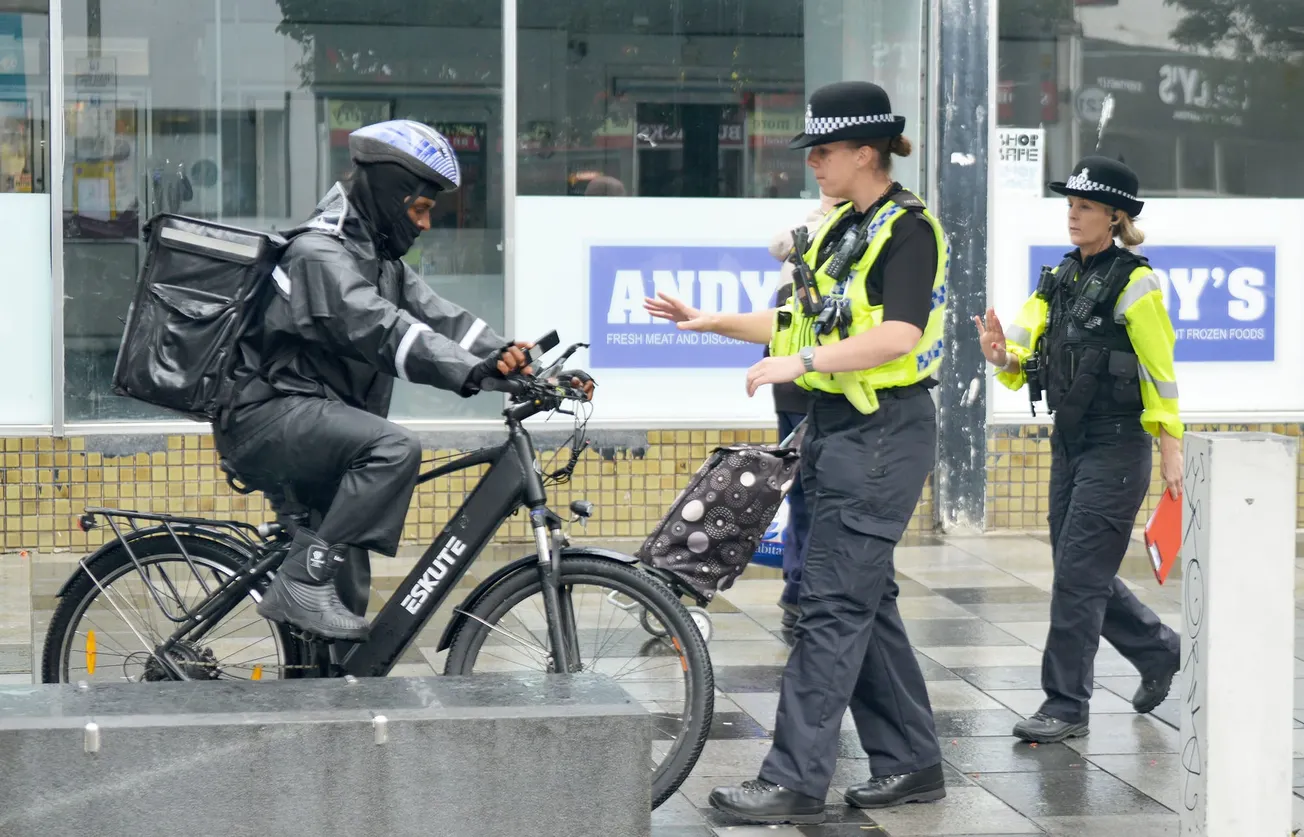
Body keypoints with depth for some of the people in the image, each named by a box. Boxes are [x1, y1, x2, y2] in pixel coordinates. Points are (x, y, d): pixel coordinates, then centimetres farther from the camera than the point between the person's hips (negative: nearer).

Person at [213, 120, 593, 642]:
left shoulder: (380, 259, 15)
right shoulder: (321, 254, -16)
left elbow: (438, 318, 5)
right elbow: (381, 330, -30)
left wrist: (533, 370, -9)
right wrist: (475, 371, -42)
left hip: (309, 421, 10)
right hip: (264, 416, -10)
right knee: (394, 449, -31)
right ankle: (303, 584, -27)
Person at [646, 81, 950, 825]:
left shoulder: (909, 230, -12)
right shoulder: (841, 228, 15)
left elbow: (899, 334, -26)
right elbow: (801, 321, 20)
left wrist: (801, 363, -31)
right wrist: (713, 322, 11)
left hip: (883, 434, -9)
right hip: (837, 428, 9)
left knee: (834, 605, -10)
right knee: (867, 601, 12)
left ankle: (796, 781, -9)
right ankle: (912, 762, 20)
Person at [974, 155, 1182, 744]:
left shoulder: (1134, 283, -10)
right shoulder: (1059, 279, 11)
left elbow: (1160, 371, -11)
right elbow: (1024, 357, 7)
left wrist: (1171, 449, -14)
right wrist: (1002, 356, -16)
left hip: (1117, 448, -8)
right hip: (1069, 446, 8)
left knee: (1078, 574, -9)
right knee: (1081, 574, 14)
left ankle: (1066, 705, -1)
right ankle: (1159, 651, 35)